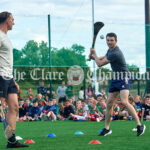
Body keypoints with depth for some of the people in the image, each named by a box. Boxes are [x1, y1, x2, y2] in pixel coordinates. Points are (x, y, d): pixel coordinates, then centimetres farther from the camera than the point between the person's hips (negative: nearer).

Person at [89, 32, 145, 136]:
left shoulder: (115, 53, -23)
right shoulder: (110, 50, 8)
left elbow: (100, 64, -15)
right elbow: (104, 58, 29)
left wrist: (94, 54, 3)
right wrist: (94, 57, 10)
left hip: (123, 78, -9)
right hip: (115, 78, 9)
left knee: (124, 101, -24)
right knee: (109, 103, 7)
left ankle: (139, 125, -21)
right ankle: (107, 129, 17)